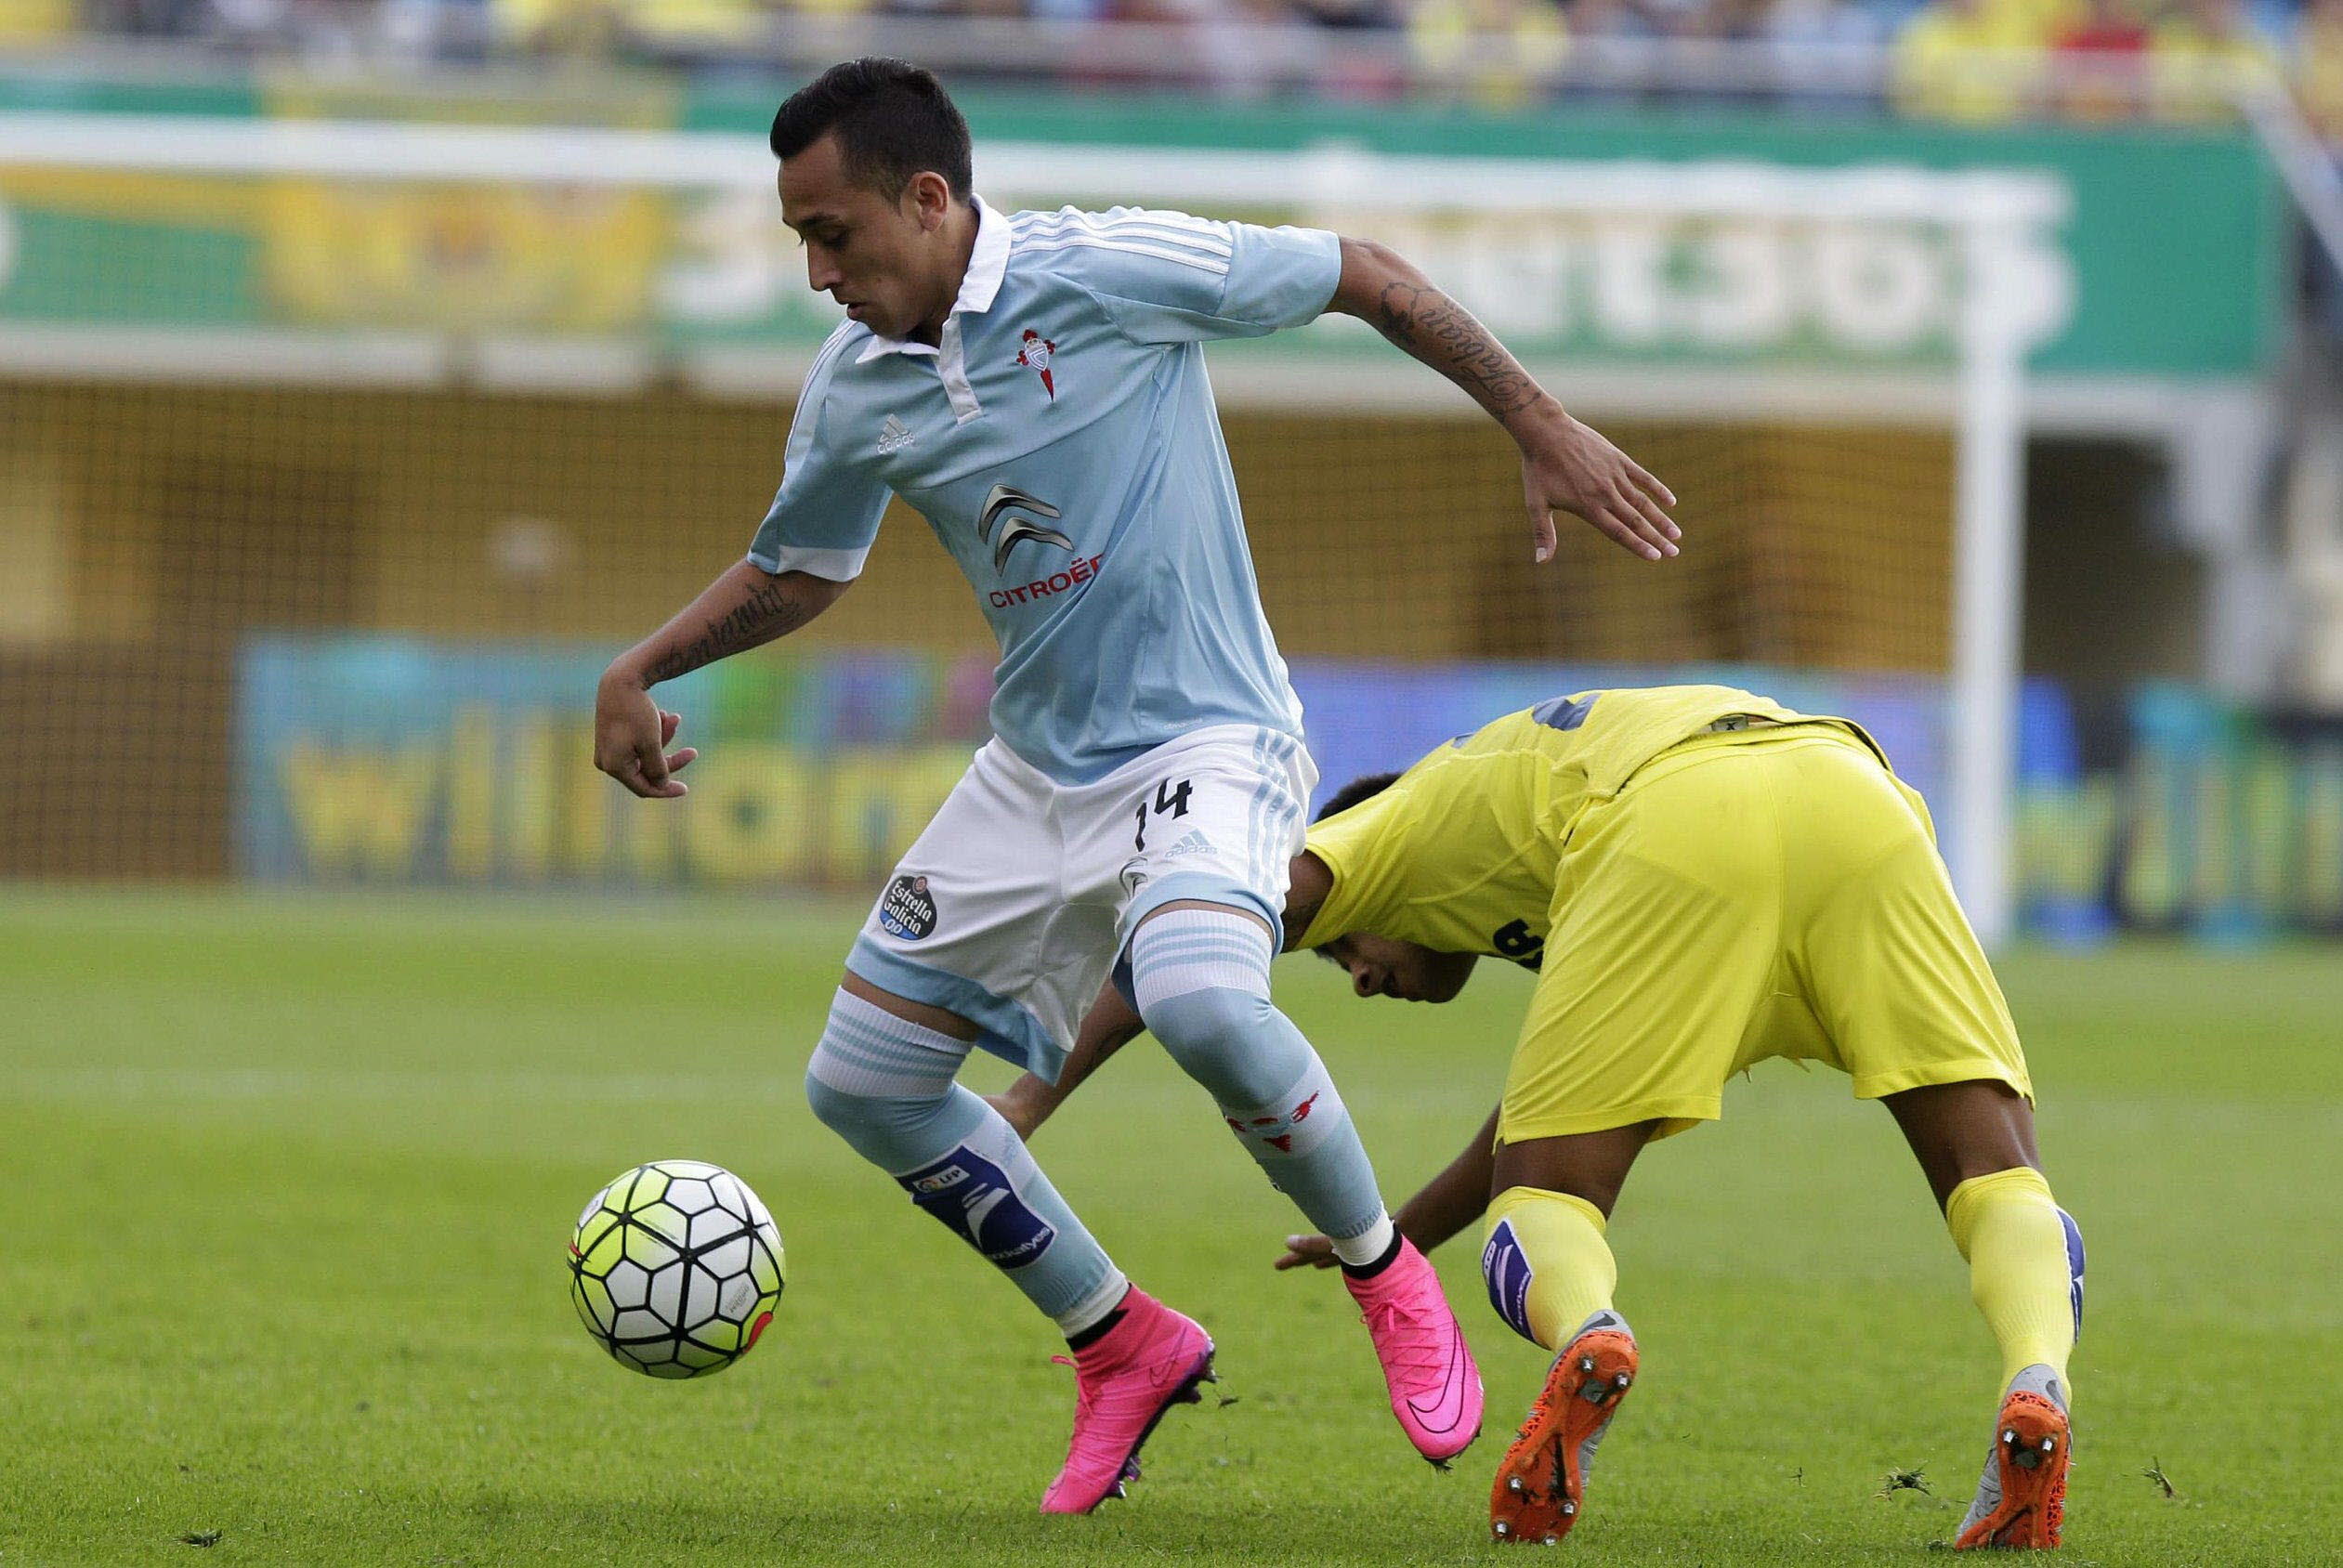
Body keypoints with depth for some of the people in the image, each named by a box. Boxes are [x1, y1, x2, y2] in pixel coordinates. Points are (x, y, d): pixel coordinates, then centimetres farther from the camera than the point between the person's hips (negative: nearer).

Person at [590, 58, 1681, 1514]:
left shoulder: (1115, 271, -17)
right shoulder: (857, 387, 0)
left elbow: (1366, 275, -6)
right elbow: (795, 574, 19)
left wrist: (1545, 430, -6)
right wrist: (640, 671, 4)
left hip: (1205, 741, -7)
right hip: (1037, 771, 7)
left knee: (1201, 1001, -36)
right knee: (861, 1080, 4)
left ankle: (1389, 1280, -9)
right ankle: (1125, 1349, 21)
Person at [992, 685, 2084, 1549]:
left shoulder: (1407, 822, 32)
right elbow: (1554, 1104, 54)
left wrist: (1038, 1094, 23)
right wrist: (1400, 1239, 61)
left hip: (1681, 825, -5)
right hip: (1851, 789, 5)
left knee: (1539, 1201, 5)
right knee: (1990, 1158, 6)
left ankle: (1586, 1332, -29)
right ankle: (2035, 1379, -25)